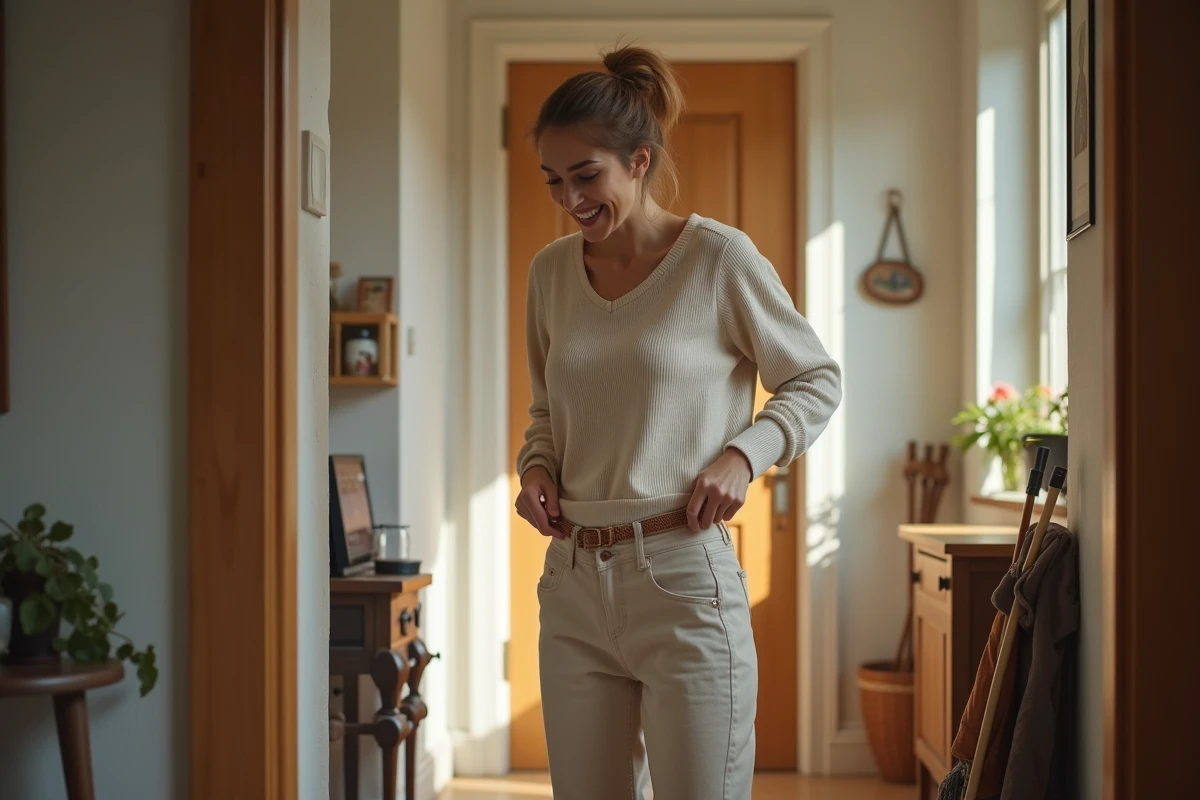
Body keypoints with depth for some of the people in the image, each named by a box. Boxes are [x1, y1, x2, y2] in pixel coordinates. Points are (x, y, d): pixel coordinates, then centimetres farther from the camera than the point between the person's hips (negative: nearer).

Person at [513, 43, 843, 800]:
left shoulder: (718, 257, -7)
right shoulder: (552, 270, 8)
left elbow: (817, 381, 3)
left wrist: (743, 454, -12)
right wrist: (537, 464, 2)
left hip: (683, 577, -5)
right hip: (573, 586, 5)